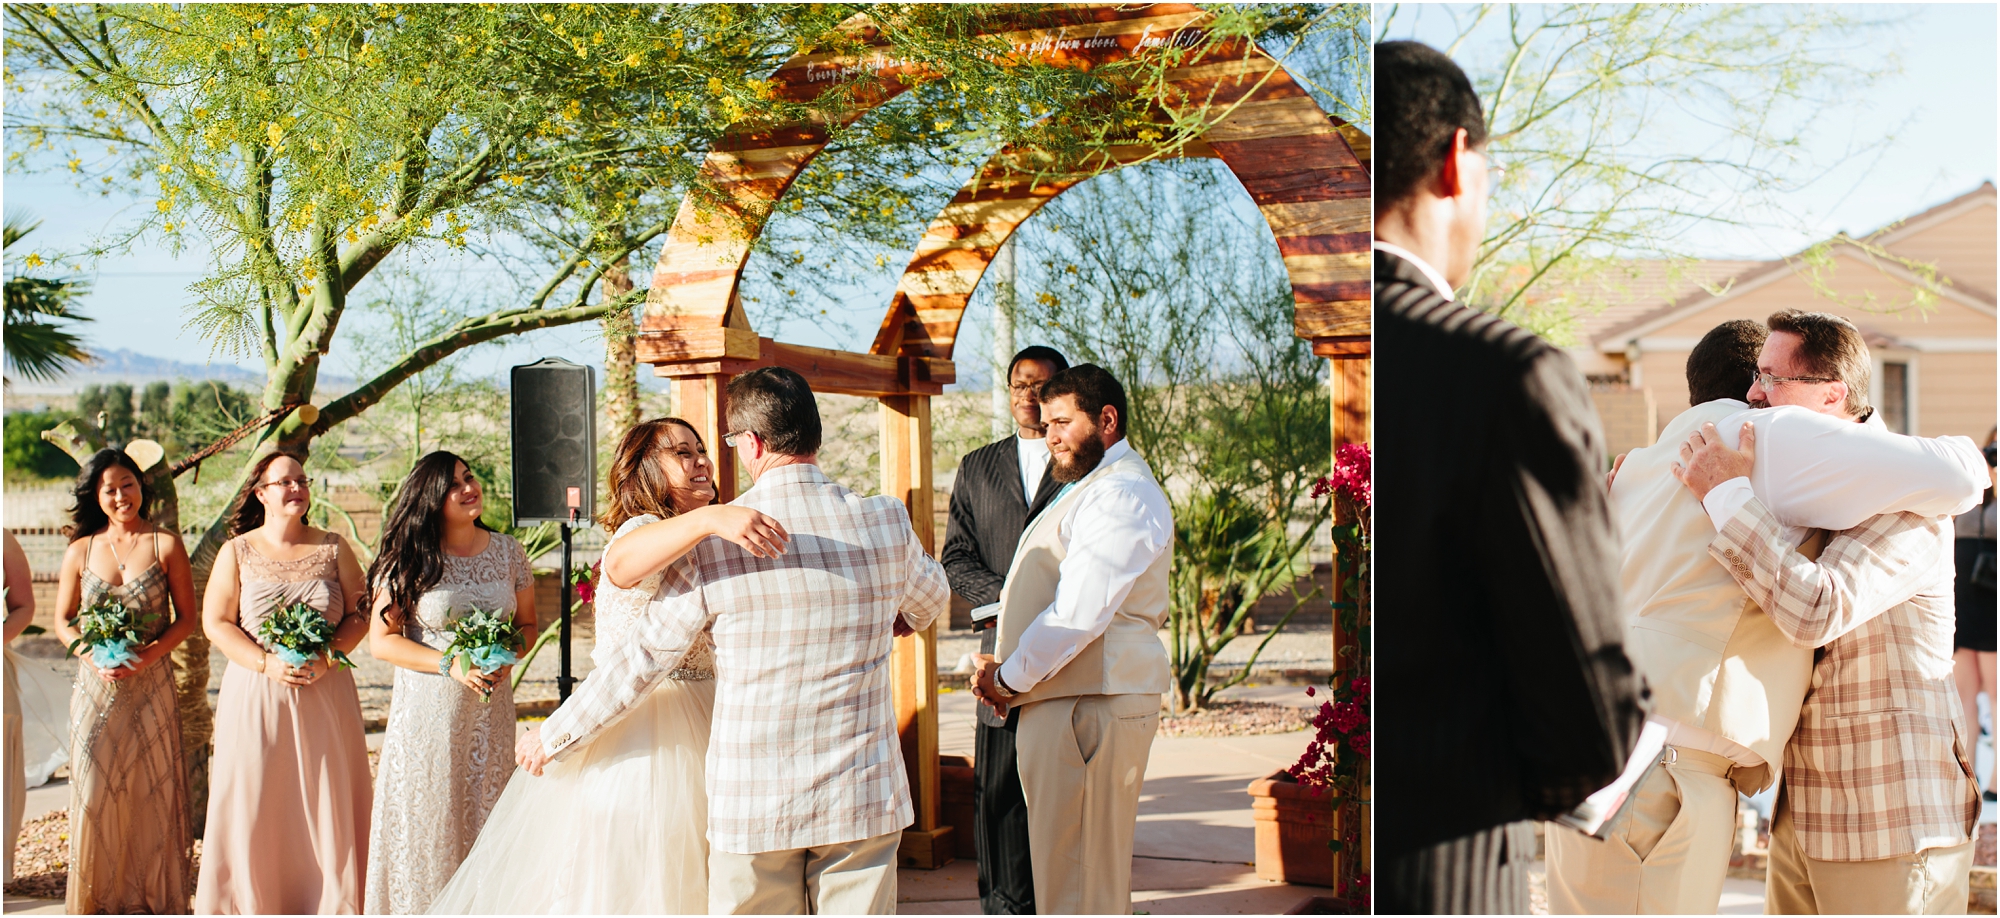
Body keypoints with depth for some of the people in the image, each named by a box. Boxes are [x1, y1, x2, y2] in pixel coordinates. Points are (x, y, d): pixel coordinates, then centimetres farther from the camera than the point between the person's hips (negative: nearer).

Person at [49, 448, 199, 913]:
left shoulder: (165, 545, -1)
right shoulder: (80, 551, 4)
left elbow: (186, 617, 0)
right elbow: (63, 621, 9)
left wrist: (147, 656, -15)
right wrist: (93, 657, -9)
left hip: (151, 685, -1)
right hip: (96, 685, 1)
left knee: (152, 788, 3)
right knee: (95, 788, 2)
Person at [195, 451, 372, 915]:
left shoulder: (333, 549, 6)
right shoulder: (237, 552, 4)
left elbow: (359, 614, 5)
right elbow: (216, 622, -1)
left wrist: (327, 659, -12)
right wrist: (266, 663, -14)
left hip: (325, 694, 1)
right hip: (255, 695, -1)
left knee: (327, 804, 2)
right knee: (254, 805, 0)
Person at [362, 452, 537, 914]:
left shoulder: (507, 552, 4)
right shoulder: (409, 561, -5)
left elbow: (527, 624, 12)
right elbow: (381, 640, -6)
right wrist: (451, 664, -16)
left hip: (490, 709, 3)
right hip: (426, 709, -3)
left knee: (485, 820, 7)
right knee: (428, 823, 2)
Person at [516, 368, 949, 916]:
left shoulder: (711, 541, -9)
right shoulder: (885, 522, -2)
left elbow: (642, 660, -1)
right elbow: (929, 604, 19)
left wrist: (554, 736, 14)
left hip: (753, 803, -1)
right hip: (864, 797, 2)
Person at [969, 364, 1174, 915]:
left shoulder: (1120, 495, -13)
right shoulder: (1093, 488, 22)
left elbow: (1080, 611, -21)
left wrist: (1010, 677, -9)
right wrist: (1008, 671, 8)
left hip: (1089, 708, -11)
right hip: (1072, 703, 11)